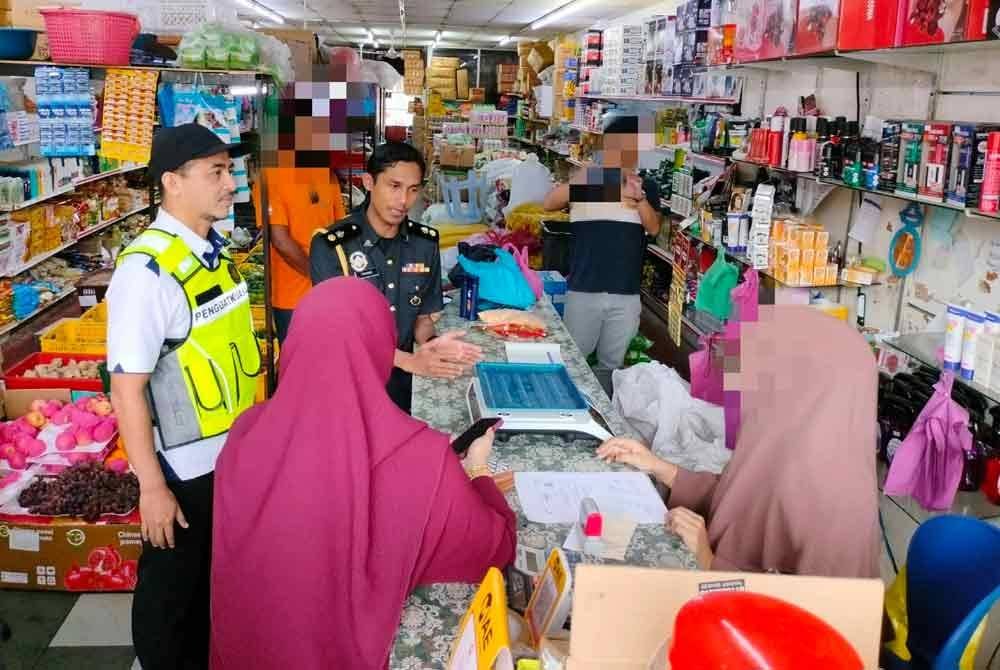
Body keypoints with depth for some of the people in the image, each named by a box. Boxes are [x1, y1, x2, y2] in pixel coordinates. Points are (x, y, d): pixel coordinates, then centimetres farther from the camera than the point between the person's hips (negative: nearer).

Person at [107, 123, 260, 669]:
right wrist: (152, 486, -20)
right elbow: (127, 388, -23)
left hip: (231, 451, 8)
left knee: (214, 573, 25)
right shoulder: (147, 269, -24)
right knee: (171, 584, 14)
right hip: (183, 464, -8)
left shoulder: (215, 249, 1)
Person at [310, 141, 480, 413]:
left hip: (401, 384, 4)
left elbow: (423, 317, 5)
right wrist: (410, 361, -27)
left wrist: (431, 345, -18)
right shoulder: (330, 245, -15)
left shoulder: (425, 243, -1)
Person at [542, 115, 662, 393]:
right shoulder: (585, 181, 1)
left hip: (626, 295, 2)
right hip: (583, 291, -2)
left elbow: (654, 228, -7)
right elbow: (548, 204, -13)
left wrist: (639, 197, -25)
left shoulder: (646, 188, 7)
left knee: (611, 364, 14)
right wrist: (579, 179, -29)